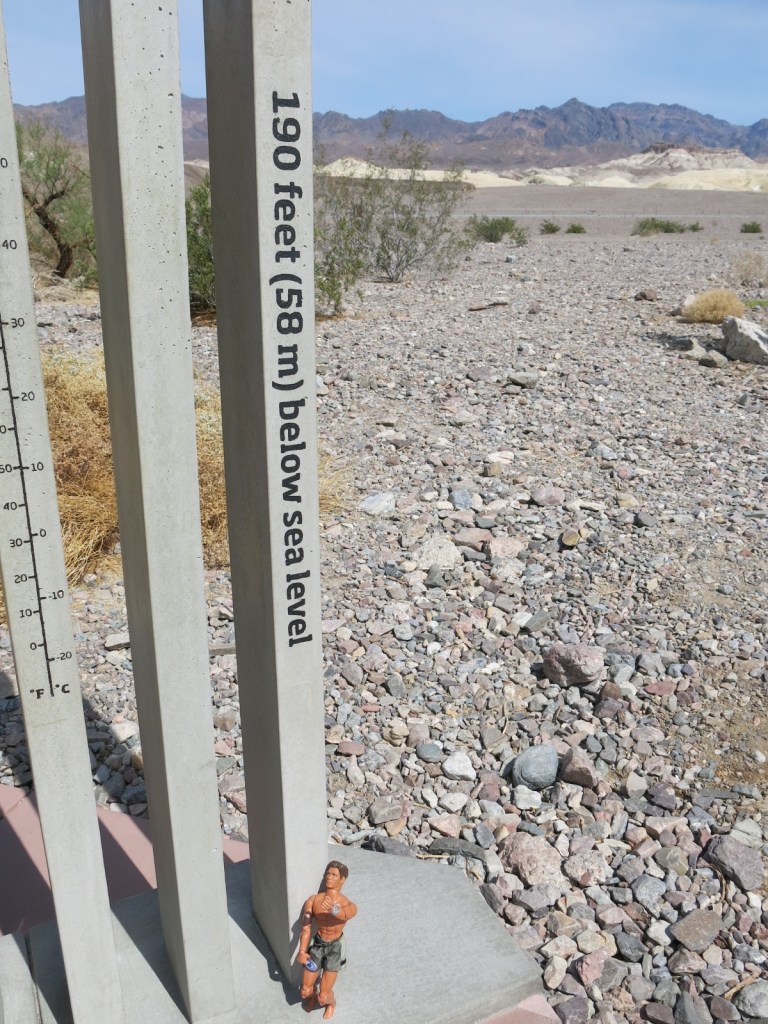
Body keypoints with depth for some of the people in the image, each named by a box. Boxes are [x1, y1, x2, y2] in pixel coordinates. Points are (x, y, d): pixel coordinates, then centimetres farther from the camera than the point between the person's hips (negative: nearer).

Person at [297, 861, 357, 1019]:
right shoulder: (313, 900, -14)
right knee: (305, 991, 7)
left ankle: (331, 1002, 38)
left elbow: (345, 915, -48)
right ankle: (313, 994, 46)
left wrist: (333, 908, -71)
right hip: (317, 944, 3)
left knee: (323, 997, -1)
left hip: (334, 947, -3)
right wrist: (302, 951, -28)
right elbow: (306, 928, -12)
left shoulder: (348, 905, -24)